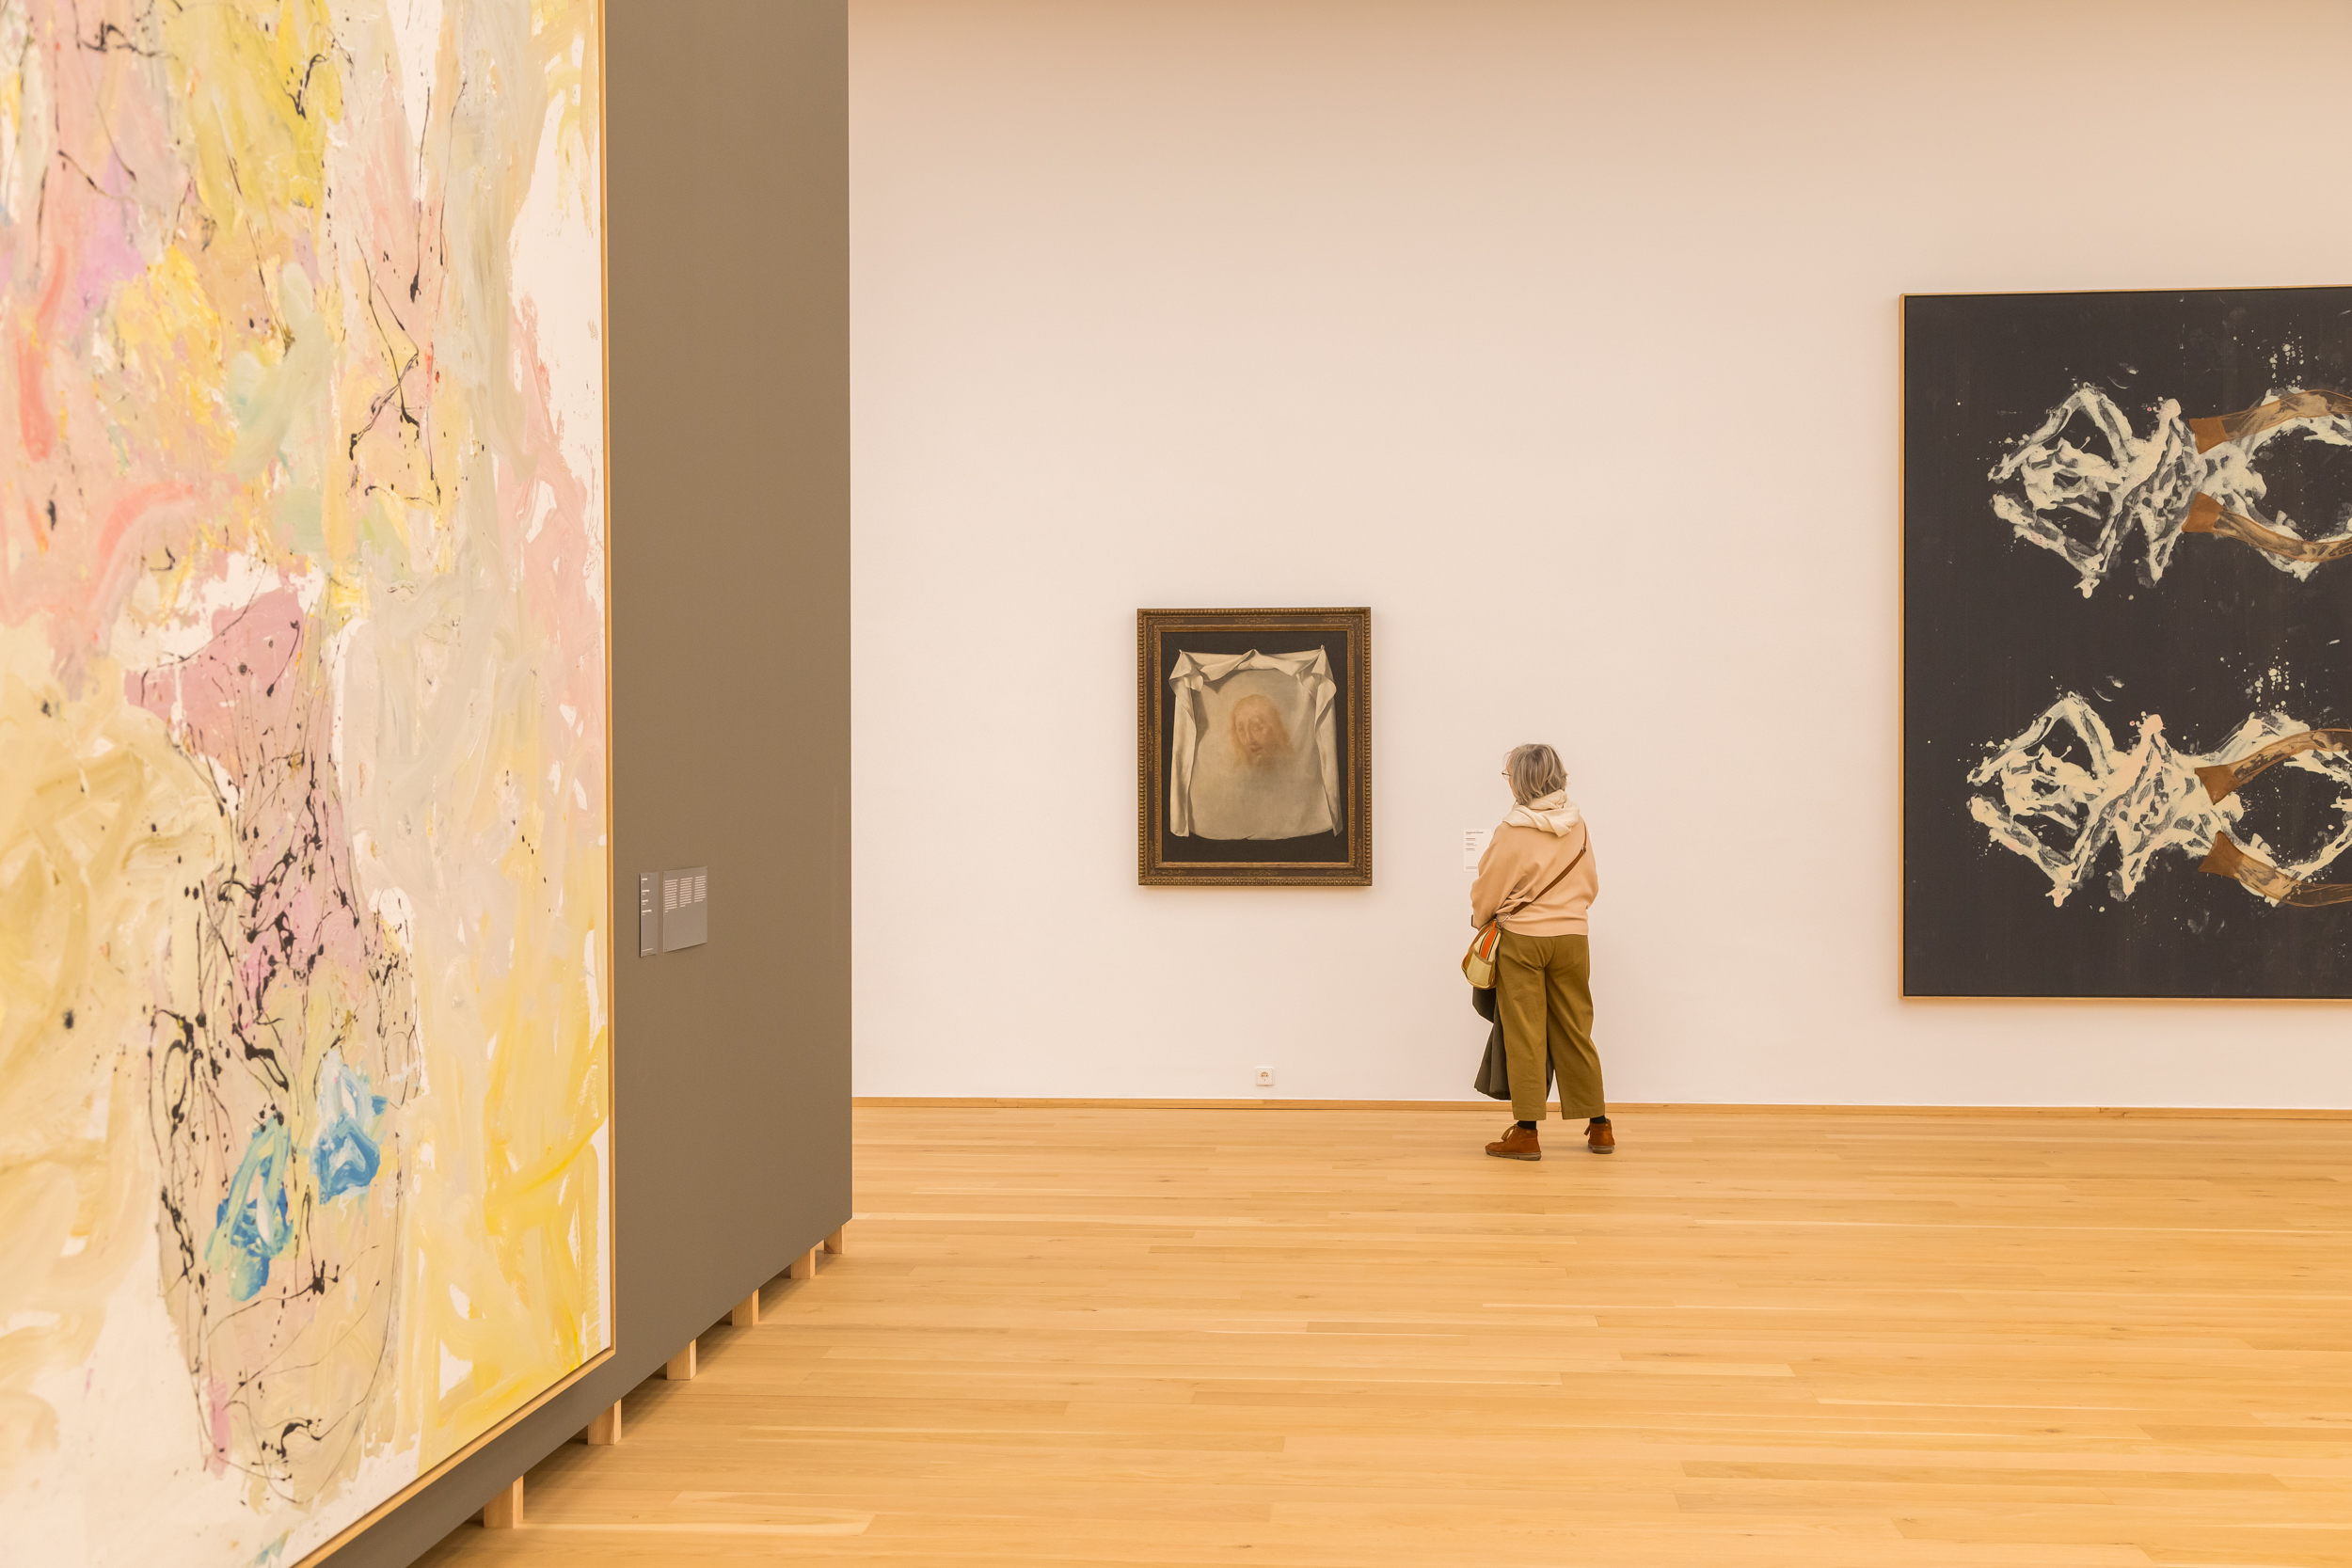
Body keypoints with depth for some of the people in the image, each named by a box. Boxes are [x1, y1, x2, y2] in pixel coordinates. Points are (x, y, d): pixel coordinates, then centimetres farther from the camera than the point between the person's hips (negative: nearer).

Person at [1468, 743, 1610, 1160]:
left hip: (1522, 939, -4)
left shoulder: (1513, 831, -15)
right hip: (1571, 936, 4)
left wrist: (1480, 920, 15)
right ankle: (1599, 1127, 19)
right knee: (1575, 1032, 13)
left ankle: (1526, 1133, 4)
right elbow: (1590, 885, 10)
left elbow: (1488, 889, -5)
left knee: (1525, 1036, 2)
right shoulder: (1577, 825, 0)